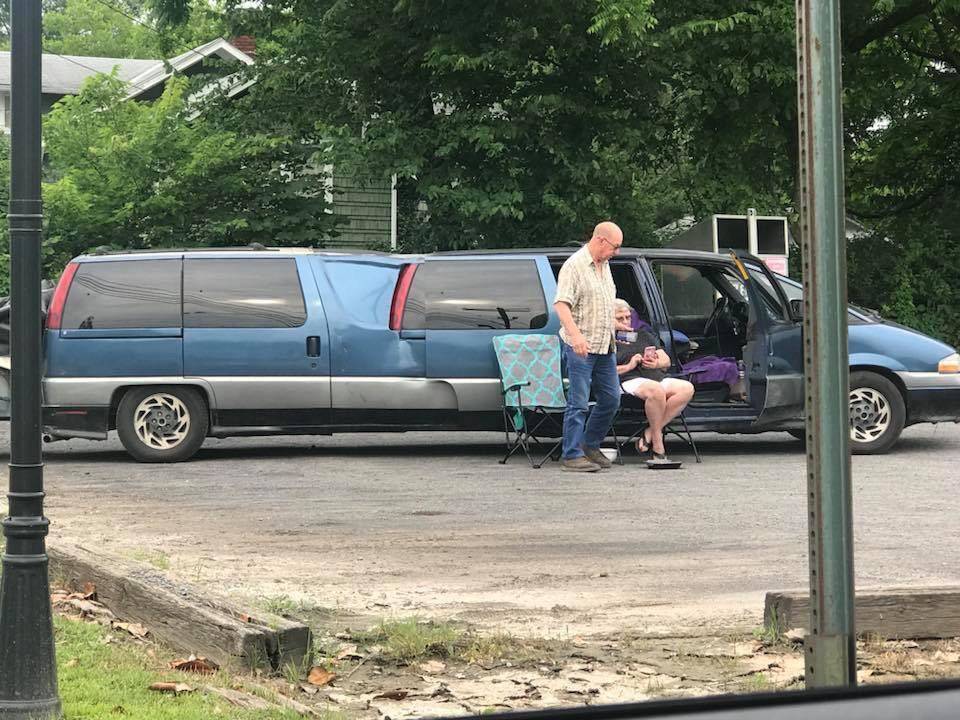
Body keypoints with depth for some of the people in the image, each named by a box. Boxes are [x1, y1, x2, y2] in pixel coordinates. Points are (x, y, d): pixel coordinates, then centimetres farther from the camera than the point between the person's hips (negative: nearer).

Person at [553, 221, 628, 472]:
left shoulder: (604, 265, 15)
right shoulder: (574, 265, -13)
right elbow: (561, 304, -24)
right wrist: (575, 334, -36)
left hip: (605, 347, 9)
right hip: (580, 346, -9)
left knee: (611, 399, 10)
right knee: (579, 402, -7)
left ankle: (590, 446, 23)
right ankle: (572, 456, -3)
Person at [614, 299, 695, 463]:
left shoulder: (643, 334, 30)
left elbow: (667, 361, 26)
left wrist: (656, 363, 2)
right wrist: (628, 366, -10)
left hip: (658, 378, 7)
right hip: (630, 381, -7)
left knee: (687, 388, -24)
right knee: (656, 390, -40)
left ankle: (650, 434, -25)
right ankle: (658, 447, -29)